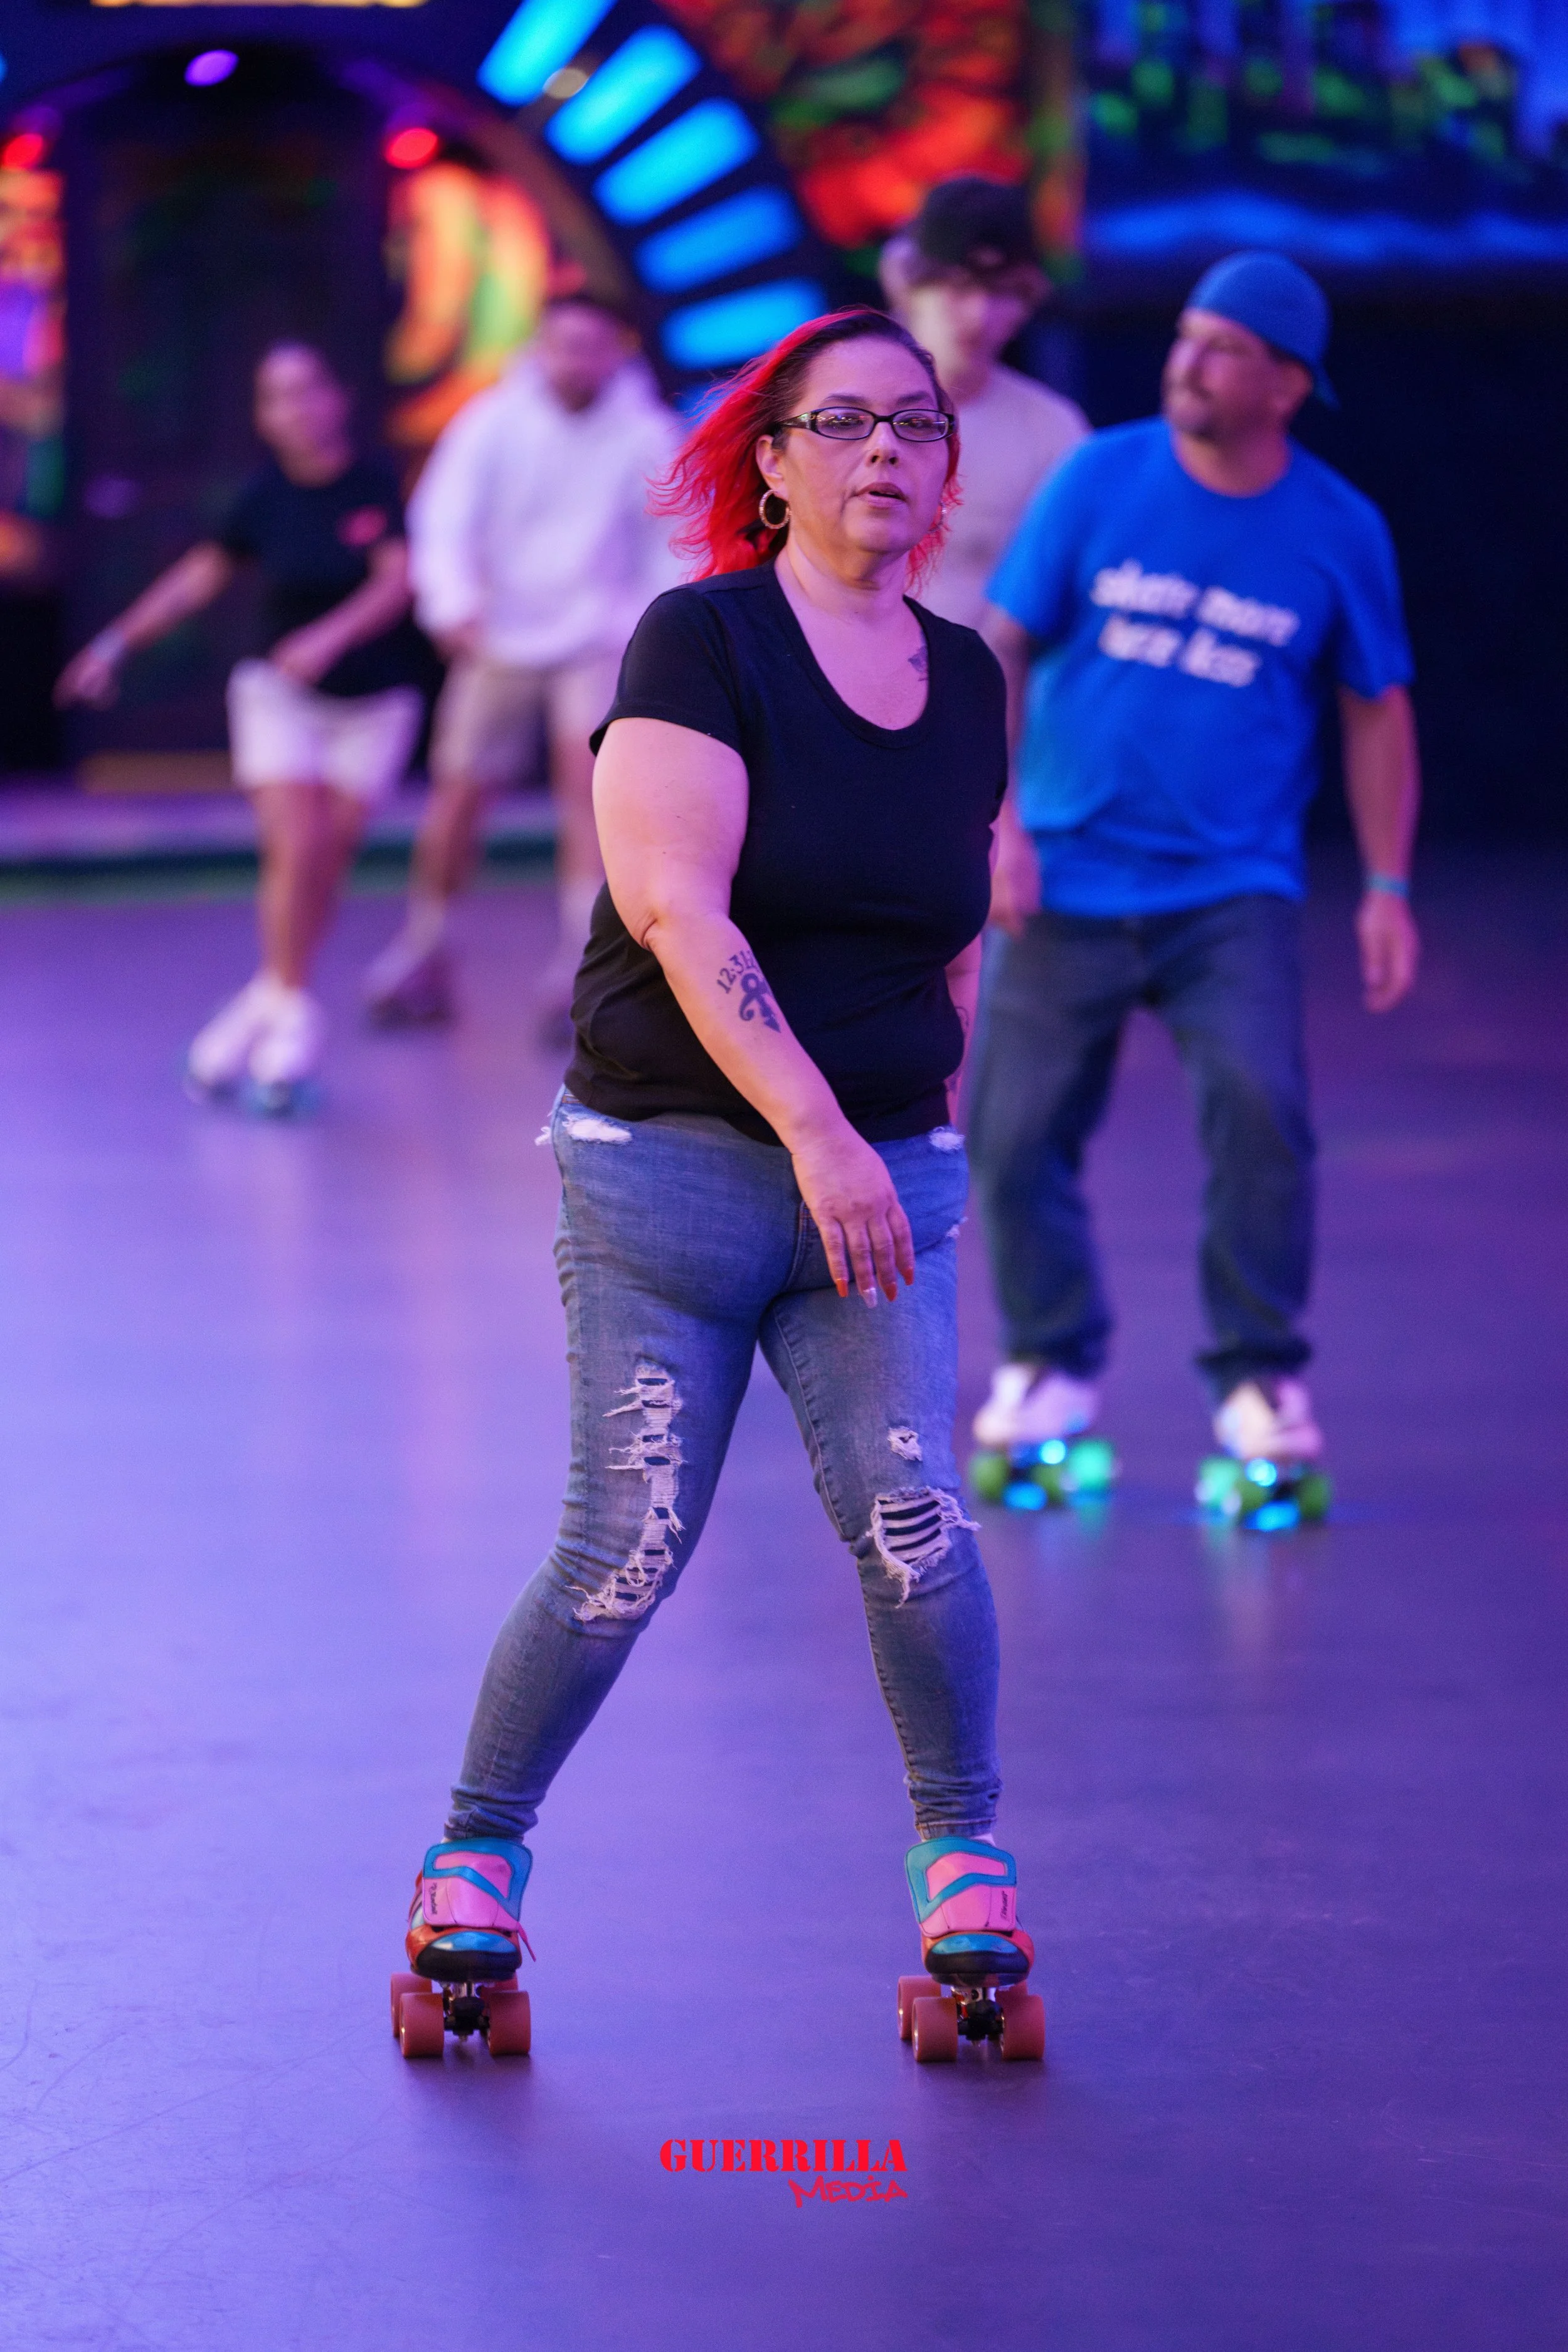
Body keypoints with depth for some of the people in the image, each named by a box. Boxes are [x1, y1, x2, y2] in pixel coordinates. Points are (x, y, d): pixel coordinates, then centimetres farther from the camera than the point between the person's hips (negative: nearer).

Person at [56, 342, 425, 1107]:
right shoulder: (267, 495, -4)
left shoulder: (377, 484, -10)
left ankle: (268, 1002, 16)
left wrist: (330, 637, -33)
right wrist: (117, 642, 8)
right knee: (294, 849, -13)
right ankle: (289, 1009, 5)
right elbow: (205, 571, 8)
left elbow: (397, 580, -17)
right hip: (280, 693, 1)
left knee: (328, 858, -2)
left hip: (374, 704, -1)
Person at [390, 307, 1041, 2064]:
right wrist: (816, 1134, -23)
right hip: (672, 1161, -4)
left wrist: (924, 1136, 15)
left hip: (883, 1173, 4)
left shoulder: (964, 680, 10)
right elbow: (680, 908, -17)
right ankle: (476, 1856, 14)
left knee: (908, 1514, -13)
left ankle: (963, 1858, 2)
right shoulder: (703, 638, -8)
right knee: (628, 1552, -5)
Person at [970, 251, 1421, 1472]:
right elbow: (1003, 649, 2)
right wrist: (1001, 822, -6)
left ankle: (1260, 1379, -3)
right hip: (1069, 882, 1)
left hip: (1234, 889, -1)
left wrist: (1389, 887, 3)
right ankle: (1053, 1365, 21)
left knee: (1260, 1108, -19)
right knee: (1017, 1133, 0)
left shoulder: (1339, 531, -1)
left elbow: (1377, 712, 9)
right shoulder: (1100, 479, -2)